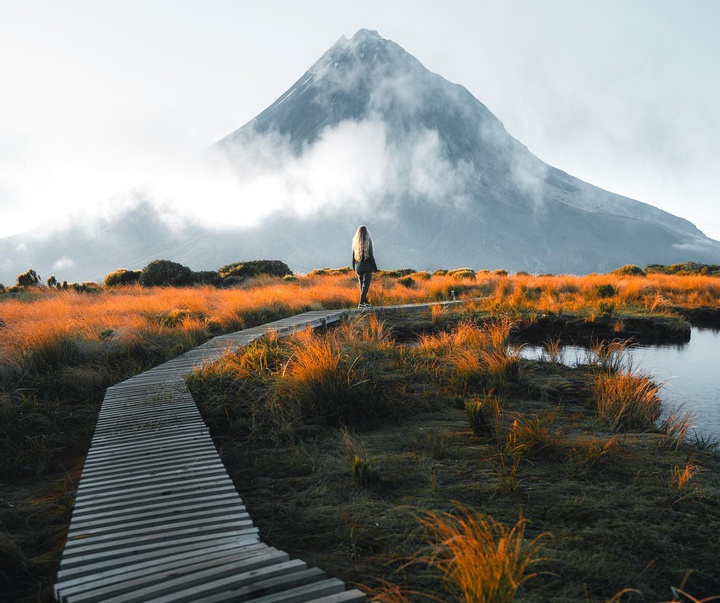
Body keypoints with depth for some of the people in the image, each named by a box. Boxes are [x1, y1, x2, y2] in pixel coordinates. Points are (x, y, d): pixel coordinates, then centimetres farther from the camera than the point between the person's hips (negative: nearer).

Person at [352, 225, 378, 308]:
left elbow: (353, 256, 7)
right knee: (365, 285, -2)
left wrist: (354, 267, 17)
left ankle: (365, 302, 20)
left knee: (361, 285, 15)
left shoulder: (355, 242, 3)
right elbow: (371, 256, -11)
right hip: (367, 266, -5)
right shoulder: (368, 242, -11)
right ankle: (361, 303, -10)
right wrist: (375, 268, -4)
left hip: (358, 267, 5)